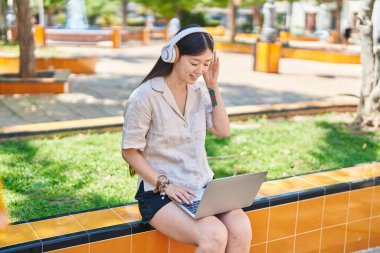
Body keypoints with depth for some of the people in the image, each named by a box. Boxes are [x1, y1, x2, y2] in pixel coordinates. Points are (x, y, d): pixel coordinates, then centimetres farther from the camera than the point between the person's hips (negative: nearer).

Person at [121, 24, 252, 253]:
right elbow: (130, 152, -8)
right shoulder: (145, 97, -12)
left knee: (241, 229, -21)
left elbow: (223, 131, 5)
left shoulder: (199, 92, 8)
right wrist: (165, 184, -17)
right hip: (160, 192, -5)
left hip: (203, 186, 6)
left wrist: (213, 86, 0)